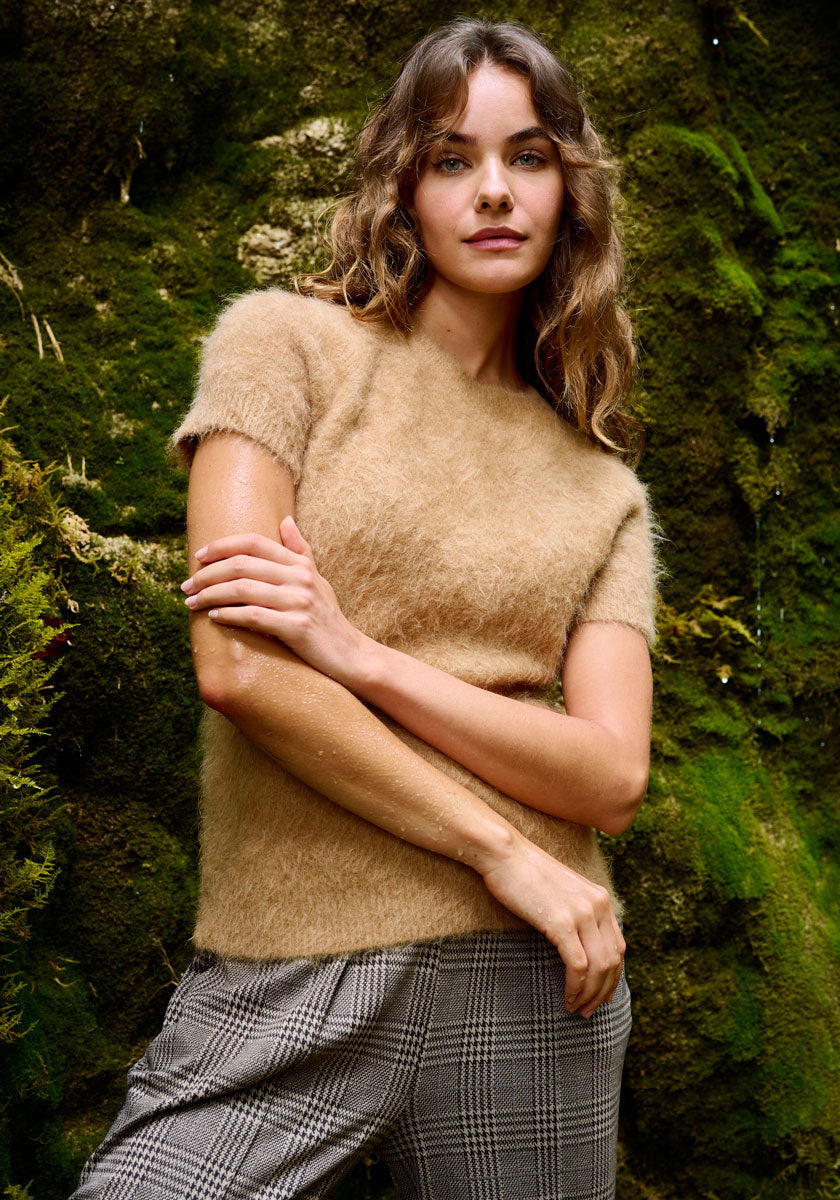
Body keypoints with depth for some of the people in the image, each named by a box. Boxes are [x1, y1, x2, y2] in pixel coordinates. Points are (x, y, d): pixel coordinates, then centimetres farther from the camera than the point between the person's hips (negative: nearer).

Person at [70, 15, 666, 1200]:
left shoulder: (602, 486, 11)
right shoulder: (289, 343, 1)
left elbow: (611, 777, -2)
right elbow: (236, 667, -11)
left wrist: (364, 655, -14)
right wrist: (503, 848, -10)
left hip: (526, 970, 3)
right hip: (281, 980, -2)